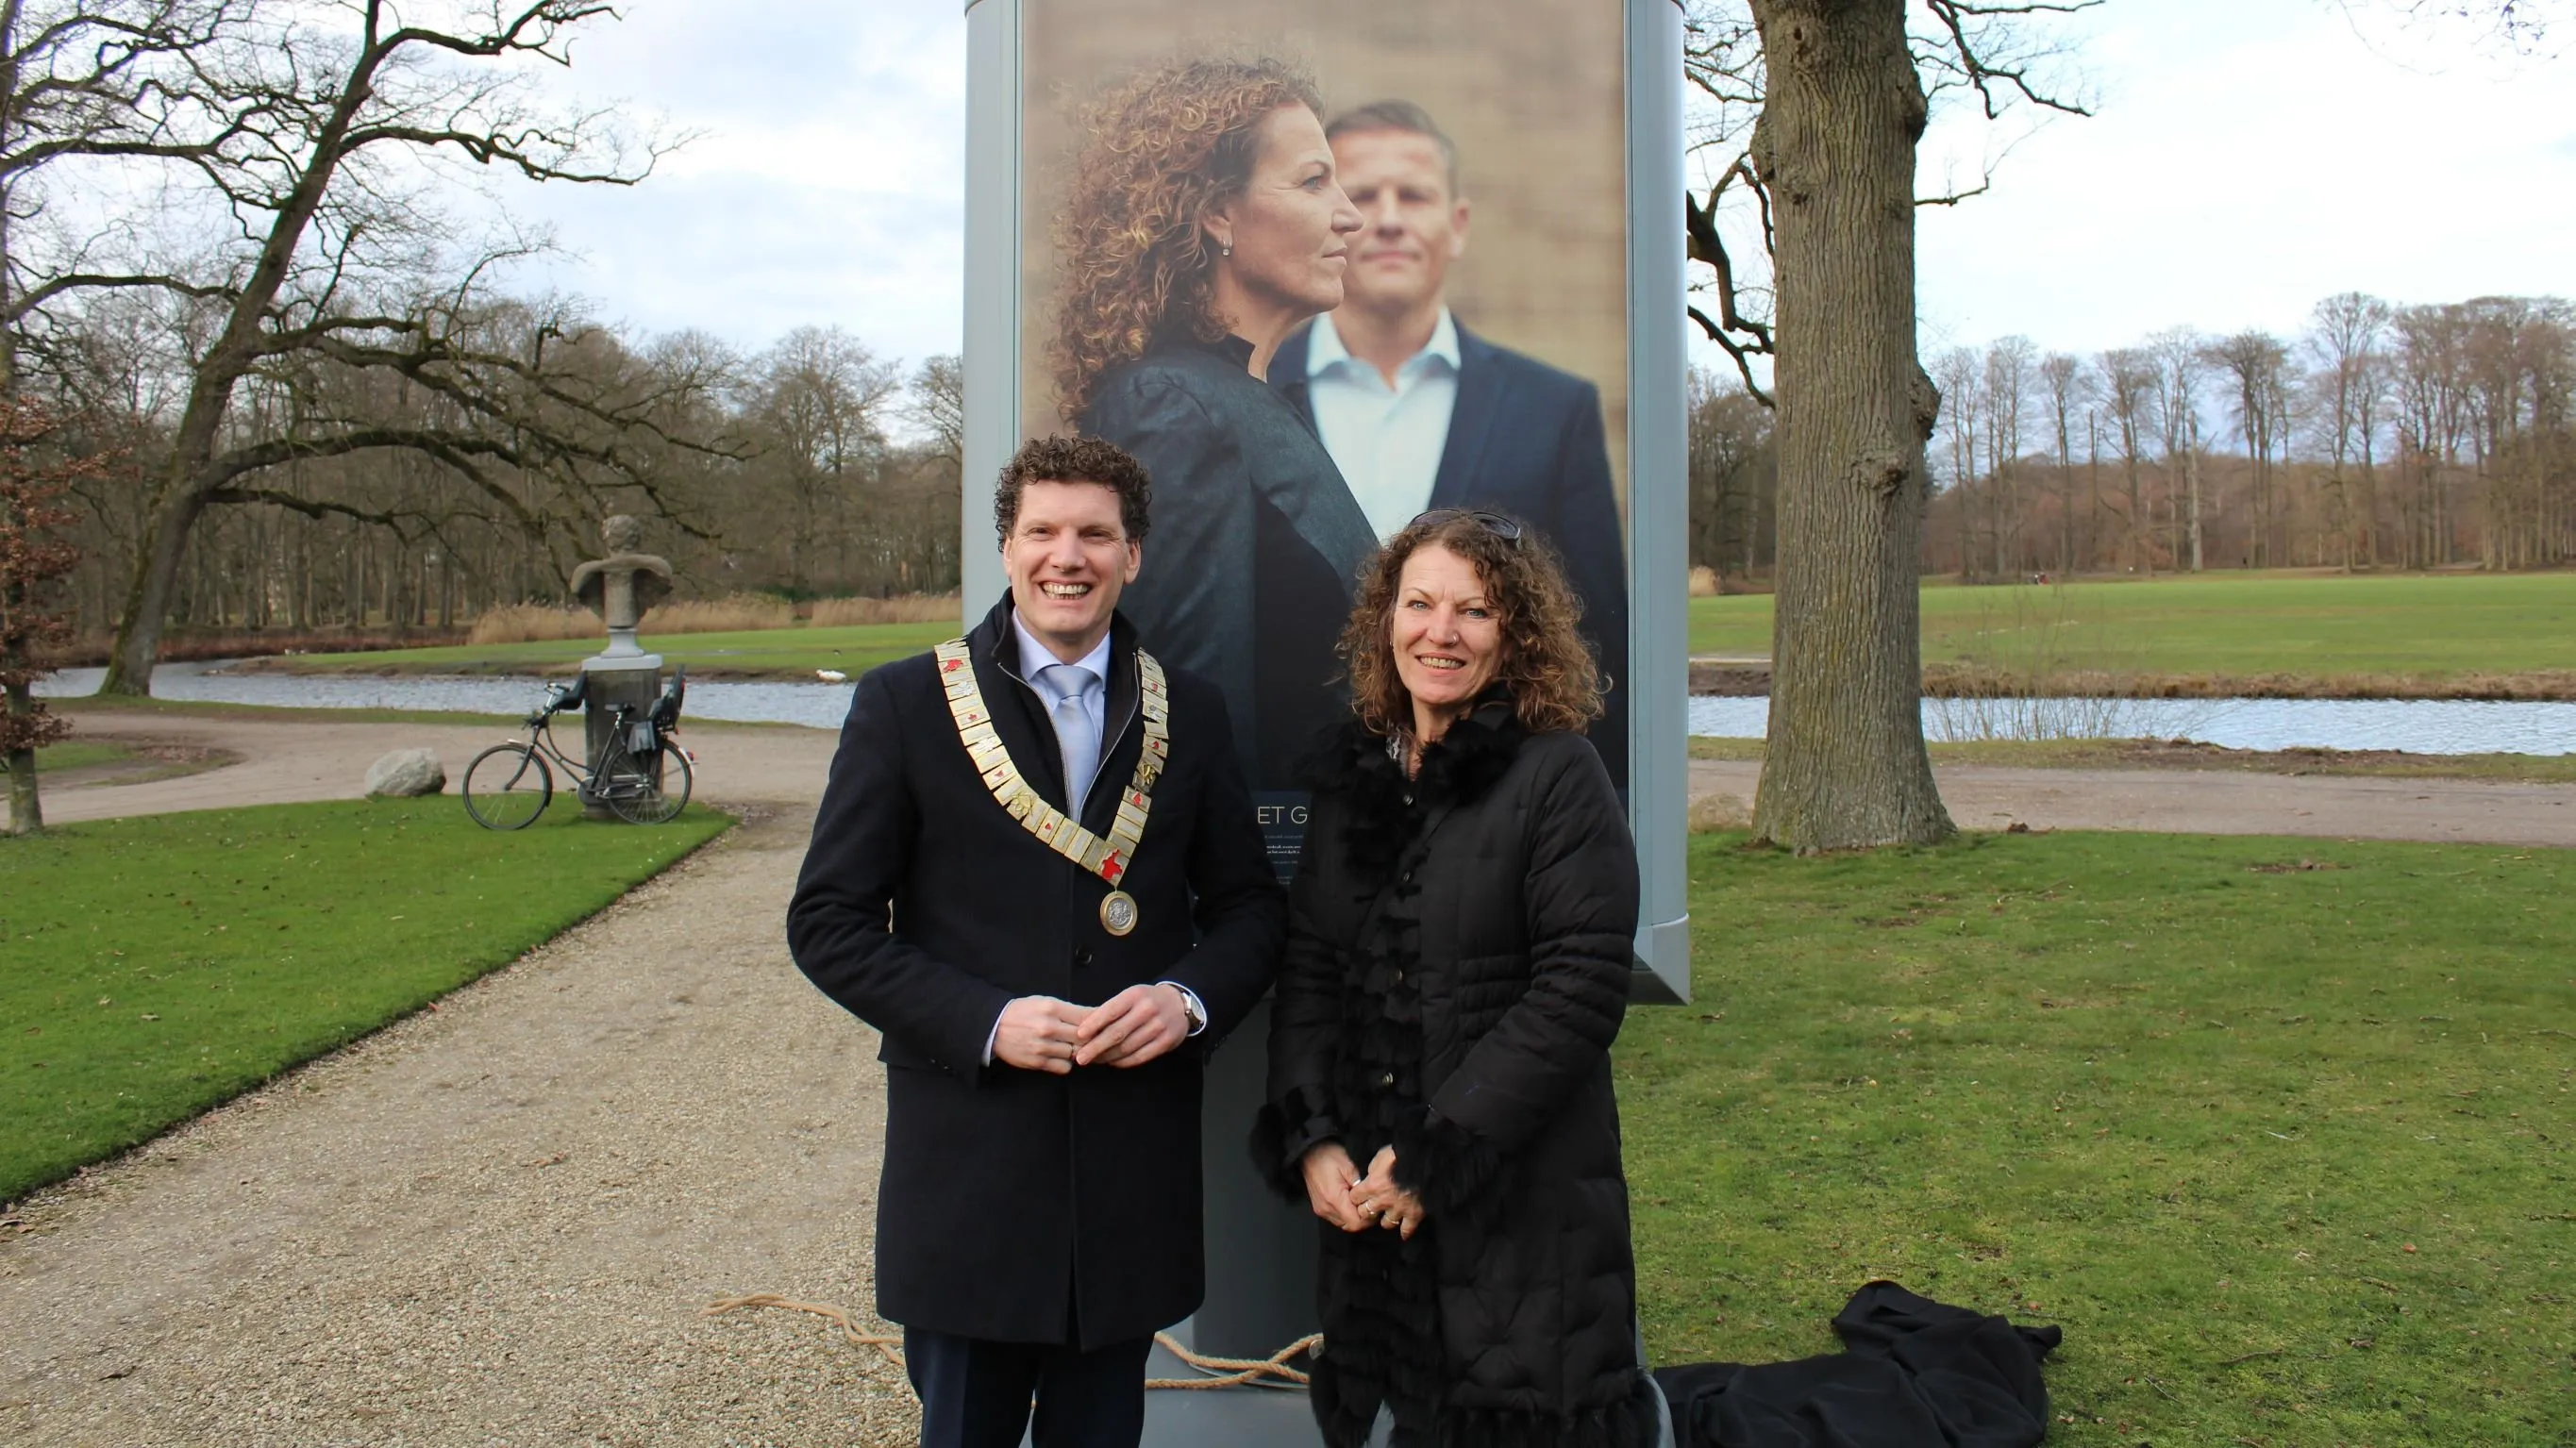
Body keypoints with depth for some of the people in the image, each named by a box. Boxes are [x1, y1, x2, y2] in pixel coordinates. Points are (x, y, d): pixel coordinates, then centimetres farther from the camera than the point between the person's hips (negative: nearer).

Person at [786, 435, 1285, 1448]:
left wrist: (1191, 997, -10)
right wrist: (985, 1022, -17)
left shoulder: (1188, 713, 6)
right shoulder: (906, 704, -2)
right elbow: (828, 922, -4)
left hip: (1136, 1169, 3)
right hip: (968, 1161, -2)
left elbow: (1250, 904, 11)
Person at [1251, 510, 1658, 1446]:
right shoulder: (1355, 773, 8)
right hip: (1365, 1196, 5)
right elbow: (1307, 969, 8)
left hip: (1521, 1194, -5)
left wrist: (1435, 1160, -15)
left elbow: (1578, 992, -15)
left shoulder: (1557, 775, -8)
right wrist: (1310, 1141, -5)